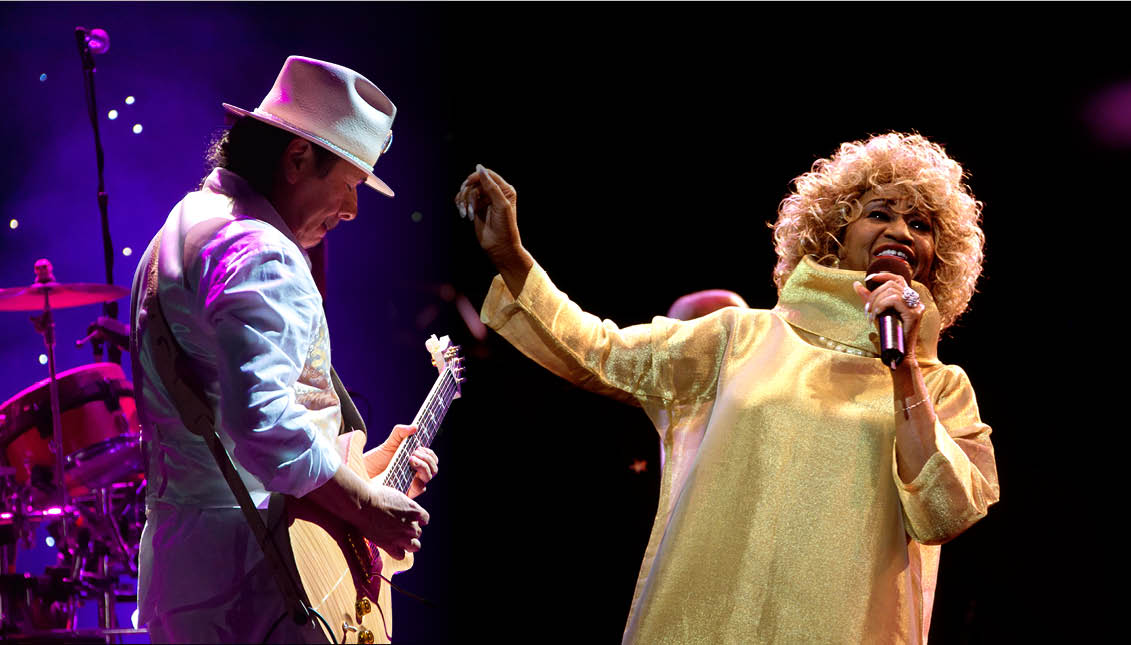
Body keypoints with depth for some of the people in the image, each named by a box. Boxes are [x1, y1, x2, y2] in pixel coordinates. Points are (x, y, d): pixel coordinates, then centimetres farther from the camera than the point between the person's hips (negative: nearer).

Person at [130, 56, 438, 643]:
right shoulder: (259, 253, -15)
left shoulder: (184, 228, 19)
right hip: (248, 566, -10)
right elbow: (263, 424, -27)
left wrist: (364, 468, 20)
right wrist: (368, 508, -16)